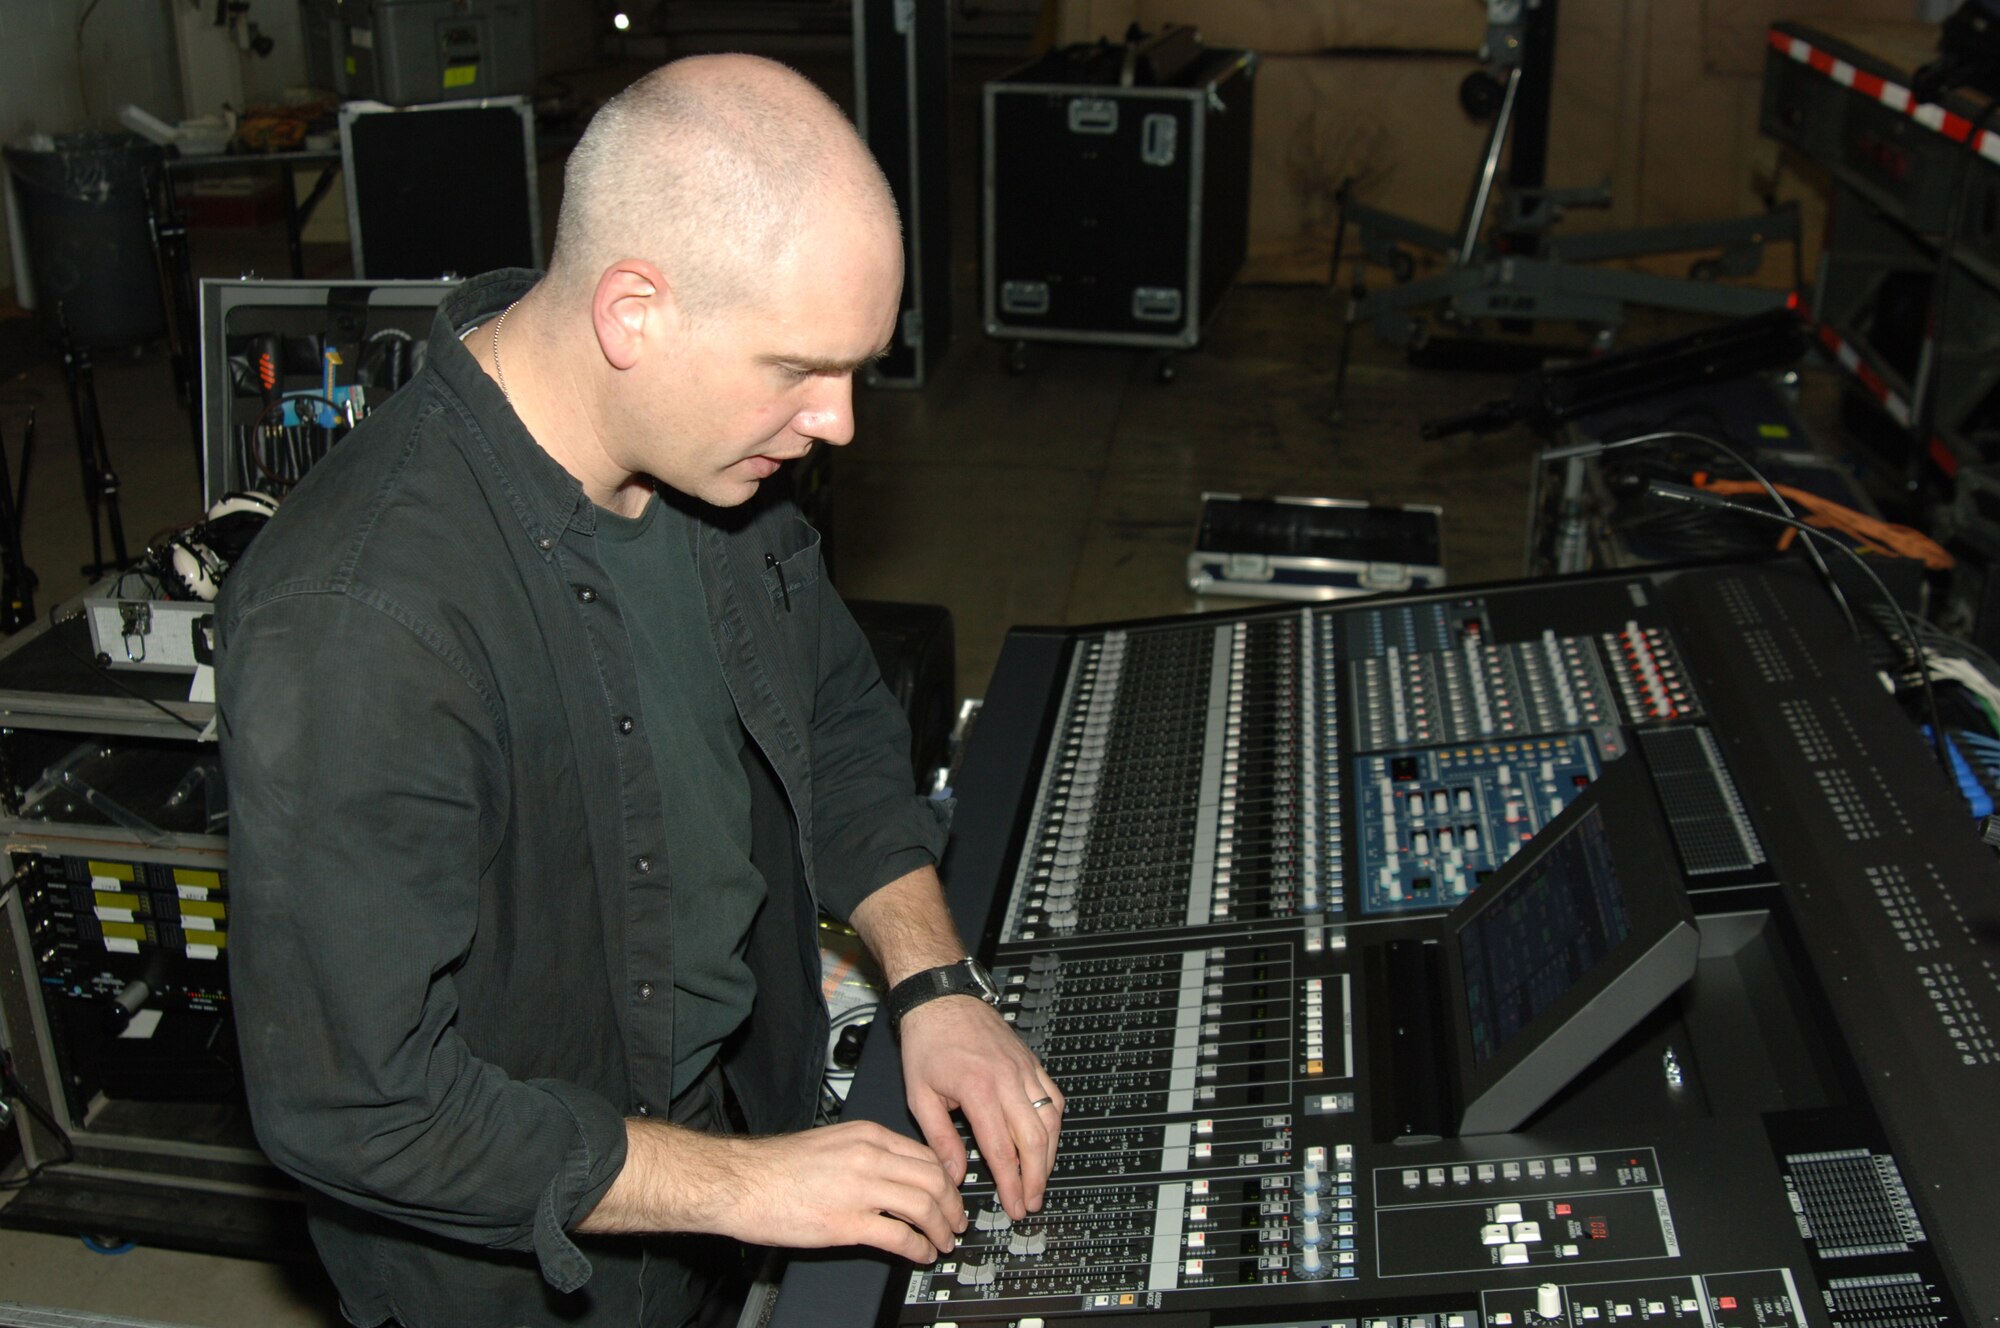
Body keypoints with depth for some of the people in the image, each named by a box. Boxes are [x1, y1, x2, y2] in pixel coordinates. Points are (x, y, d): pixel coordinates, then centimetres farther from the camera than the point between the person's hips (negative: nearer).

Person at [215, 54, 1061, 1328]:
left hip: (744, 1099, 6)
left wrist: (934, 983, -8)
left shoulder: (709, 446, -11)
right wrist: (737, 1185, -23)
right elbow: (349, 1099, -29)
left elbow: (839, 718, 4)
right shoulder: (354, 621, -34)